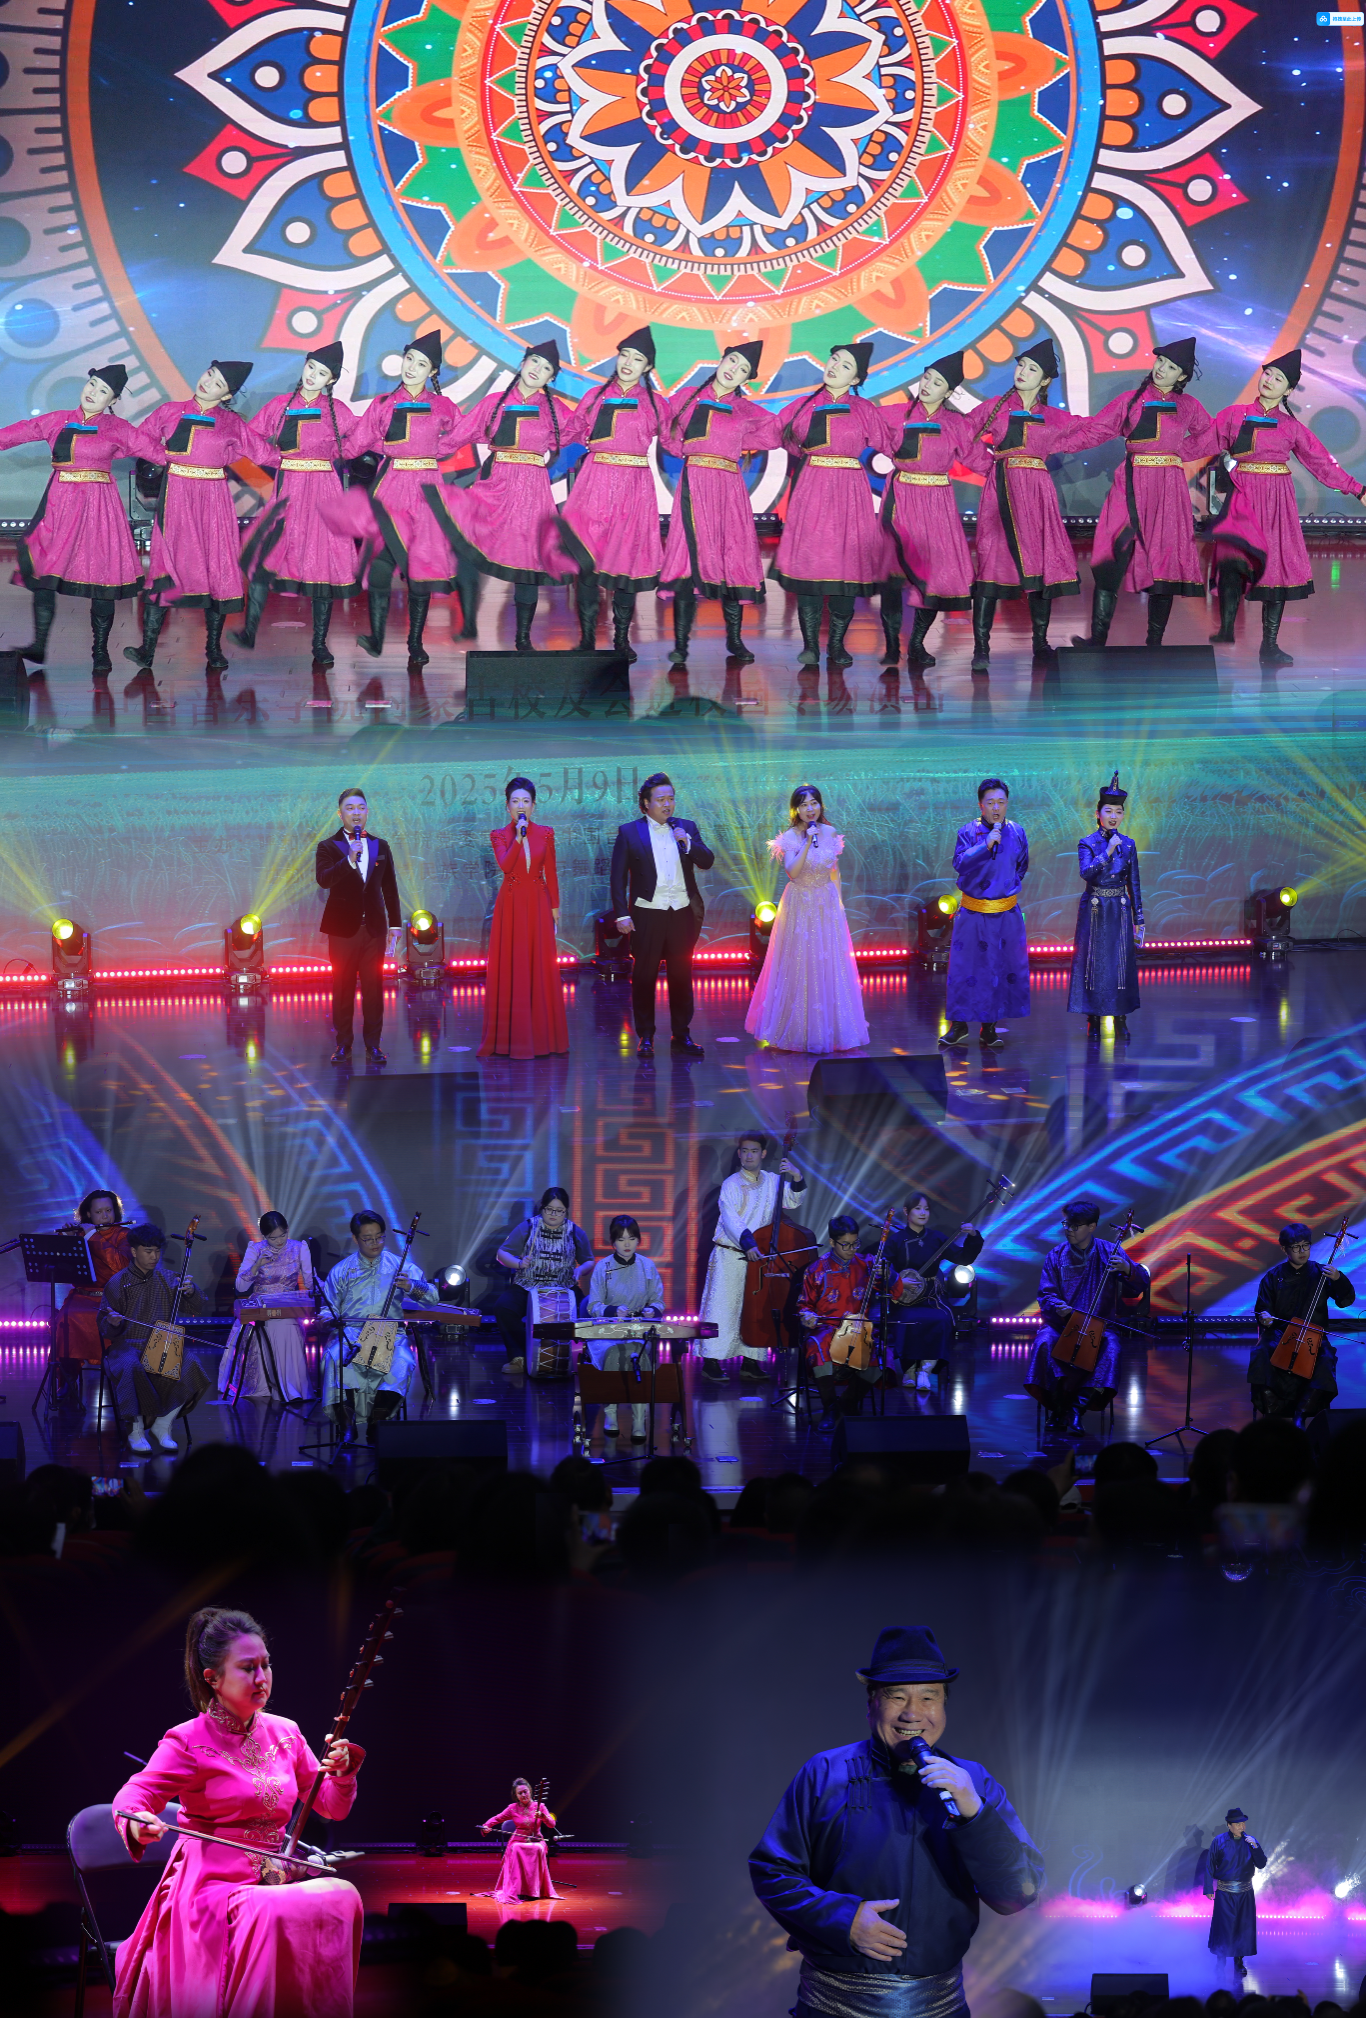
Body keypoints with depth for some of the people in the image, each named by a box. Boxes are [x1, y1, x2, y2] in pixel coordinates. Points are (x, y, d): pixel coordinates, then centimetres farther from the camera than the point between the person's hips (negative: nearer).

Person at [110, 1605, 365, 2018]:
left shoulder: (285, 1733, 11)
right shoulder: (189, 1742, -5)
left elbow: (332, 1809, 16)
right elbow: (134, 1794, -14)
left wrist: (341, 1774, -6)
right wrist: (136, 1822, -37)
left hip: (273, 1876, 5)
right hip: (212, 1886, -5)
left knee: (342, 1896, -26)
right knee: (276, 1916, -36)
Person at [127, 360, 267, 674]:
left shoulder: (232, 424, 6)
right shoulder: (171, 412, 8)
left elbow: (265, 453, 10)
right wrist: (167, 458, 7)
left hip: (213, 503, 0)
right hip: (175, 500, 0)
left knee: (217, 571, -2)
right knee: (164, 569, -8)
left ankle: (214, 650, 10)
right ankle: (147, 650, -10)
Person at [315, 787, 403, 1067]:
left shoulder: (380, 846, 12)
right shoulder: (328, 847, 2)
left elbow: (390, 888, 14)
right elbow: (323, 879, -16)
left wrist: (395, 924, 11)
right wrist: (349, 861, -28)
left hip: (374, 927, 2)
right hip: (343, 928, -2)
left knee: (373, 987, 1)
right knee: (343, 988, 1)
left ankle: (373, 1044, 8)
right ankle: (343, 1044, 8)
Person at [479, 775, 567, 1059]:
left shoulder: (545, 834, 5)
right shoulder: (500, 835, 0)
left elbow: (551, 874, 8)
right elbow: (505, 865, -17)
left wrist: (555, 907, 7)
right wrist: (519, 837, -22)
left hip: (538, 905, 1)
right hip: (511, 905, -1)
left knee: (540, 969, 3)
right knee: (510, 969, 0)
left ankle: (541, 1035, 10)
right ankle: (511, 1037, 5)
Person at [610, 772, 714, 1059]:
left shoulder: (686, 828, 10)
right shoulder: (629, 832, 1)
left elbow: (707, 861, 2)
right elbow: (618, 877, 0)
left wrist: (688, 842, -14)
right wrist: (621, 914, -7)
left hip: (682, 914, 2)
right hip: (647, 915, -2)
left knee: (682, 976, 7)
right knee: (644, 977, 2)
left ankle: (682, 1035, 15)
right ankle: (645, 1037, 9)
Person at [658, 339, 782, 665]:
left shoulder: (747, 411, 11)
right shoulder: (687, 398, 13)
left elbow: (778, 433, 15)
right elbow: (667, 437, 18)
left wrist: (738, 445, 12)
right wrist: (692, 452, 8)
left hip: (729, 489, 1)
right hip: (693, 487, -1)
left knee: (733, 562, -2)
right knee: (687, 557, -9)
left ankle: (734, 640, 9)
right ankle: (680, 644, -9)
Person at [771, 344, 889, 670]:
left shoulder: (865, 410, 8)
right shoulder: (805, 406, 10)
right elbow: (773, 433, 19)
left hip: (850, 493, 0)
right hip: (810, 491, 1)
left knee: (847, 565, -3)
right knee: (808, 560, -6)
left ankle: (837, 646, 5)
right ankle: (810, 645, 0)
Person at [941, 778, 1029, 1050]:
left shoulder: (1017, 832, 3)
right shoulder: (969, 832, -6)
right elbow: (959, 863, -21)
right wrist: (986, 844, -27)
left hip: (1006, 913, 2)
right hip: (973, 913, -2)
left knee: (1002, 969, 2)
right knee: (965, 967, 0)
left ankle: (989, 1028, 11)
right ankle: (959, 1025, 12)